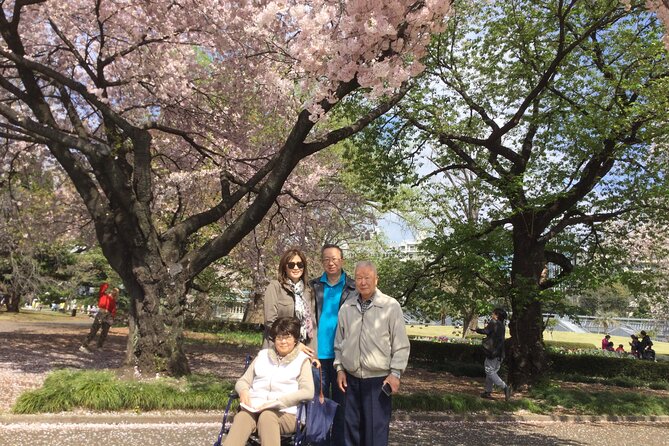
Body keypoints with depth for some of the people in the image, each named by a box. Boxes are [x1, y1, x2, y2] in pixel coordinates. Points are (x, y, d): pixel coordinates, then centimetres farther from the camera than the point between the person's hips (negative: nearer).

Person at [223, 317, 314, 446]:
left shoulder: (302, 360, 9)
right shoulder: (263, 355, 21)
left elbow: (308, 392, -4)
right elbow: (243, 381, 22)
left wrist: (277, 401, -14)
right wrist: (243, 391, -4)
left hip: (286, 413, -2)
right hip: (255, 409, 3)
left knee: (267, 416, -36)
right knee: (242, 416, -32)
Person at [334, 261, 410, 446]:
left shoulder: (391, 306, -6)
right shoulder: (346, 308, 6)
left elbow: (401, 345, -6)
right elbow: (339, 342, 14)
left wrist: (395, 373, -10)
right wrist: (339, 368, 8)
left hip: (379, 379, -4)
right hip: (351, 379, 4)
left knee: (376, 430, 2)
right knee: (351, 427, 13)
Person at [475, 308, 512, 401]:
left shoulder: (493, 322, -11)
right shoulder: (502, 325, 15)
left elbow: (486, 331, -20)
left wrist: (477, 329, -5)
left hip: (493, 351, -9)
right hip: (500, 353, 9)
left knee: (490, 371, -7)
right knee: (491, 371, 14)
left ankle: (505, 387, -16)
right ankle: (487, 392, 17)